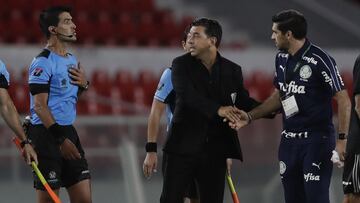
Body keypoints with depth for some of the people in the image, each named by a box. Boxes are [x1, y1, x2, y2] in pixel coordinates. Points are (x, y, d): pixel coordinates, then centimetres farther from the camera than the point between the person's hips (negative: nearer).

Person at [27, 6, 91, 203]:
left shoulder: (72, 60, 15)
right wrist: (61, 140, -21)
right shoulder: (43, 63, -12)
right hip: (47, 135, -8)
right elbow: (40, 106, -17)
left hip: (68, 131, 9)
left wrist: (83, 85, 4)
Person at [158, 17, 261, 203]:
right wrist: (217, 109, -33)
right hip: (183, 147, -2)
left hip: (215, 151, 3)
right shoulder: (181, 65, -4)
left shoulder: (232, 70, 5)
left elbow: (243, 102, 9)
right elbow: (187, 95, -20)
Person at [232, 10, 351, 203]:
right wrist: (250, 116, 12)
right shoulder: (281, 58, 8)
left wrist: (342, 139, -18)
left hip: (317, 138, -8)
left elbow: (343, 100, -14)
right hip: (289, 139, 8)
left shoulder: (319, 60, -15)